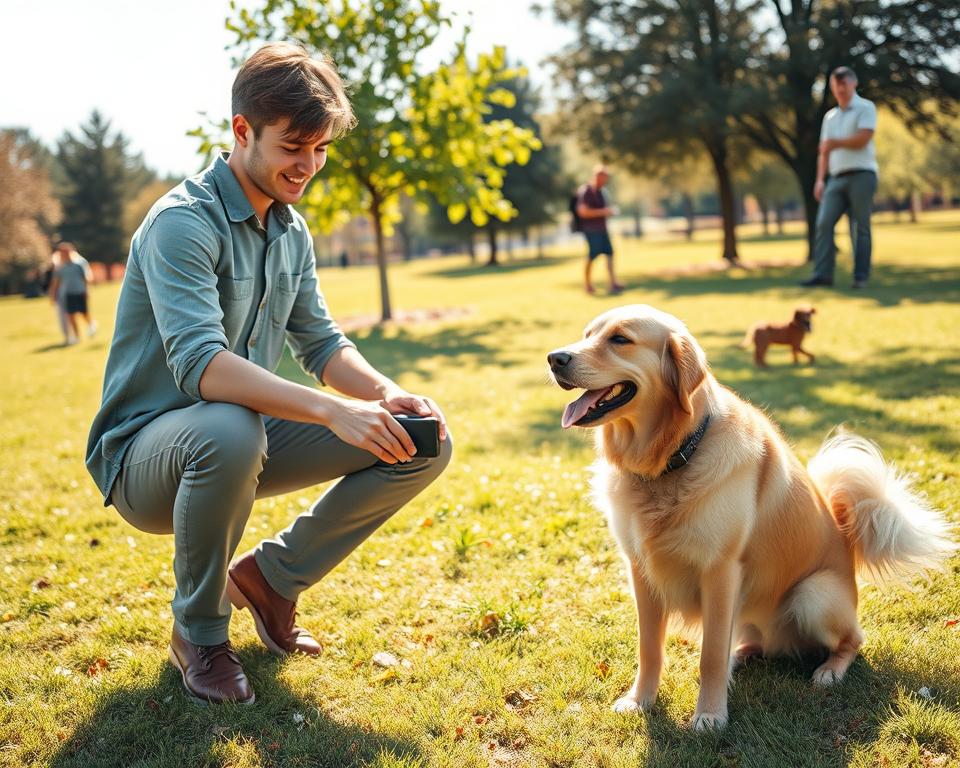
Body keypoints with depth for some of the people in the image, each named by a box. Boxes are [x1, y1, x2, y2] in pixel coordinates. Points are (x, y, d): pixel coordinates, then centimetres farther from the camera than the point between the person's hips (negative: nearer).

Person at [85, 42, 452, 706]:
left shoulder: (292, 232, 6)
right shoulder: (183, 222, -21)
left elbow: (321, 344, 7)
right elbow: (199, 364, -34)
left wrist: (386, 392, -14)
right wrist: (332, 410, -44)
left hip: (243, 438, 7)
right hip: (144, 452, -7)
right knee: (228, 429, -43)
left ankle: (270, 575, 9)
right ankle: (199, 631, -13)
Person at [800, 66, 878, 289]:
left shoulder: (865, 108, 3)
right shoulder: (830, 116, 21)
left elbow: (863, 139, -12)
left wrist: (835, 143, -7)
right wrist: (820, 179, 8)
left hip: (861, 175, -5)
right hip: (836, 178, 5)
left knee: (859, 228, -5)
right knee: (823, 223, -9)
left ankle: (860, 277, -2)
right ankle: (822, 274, -12)